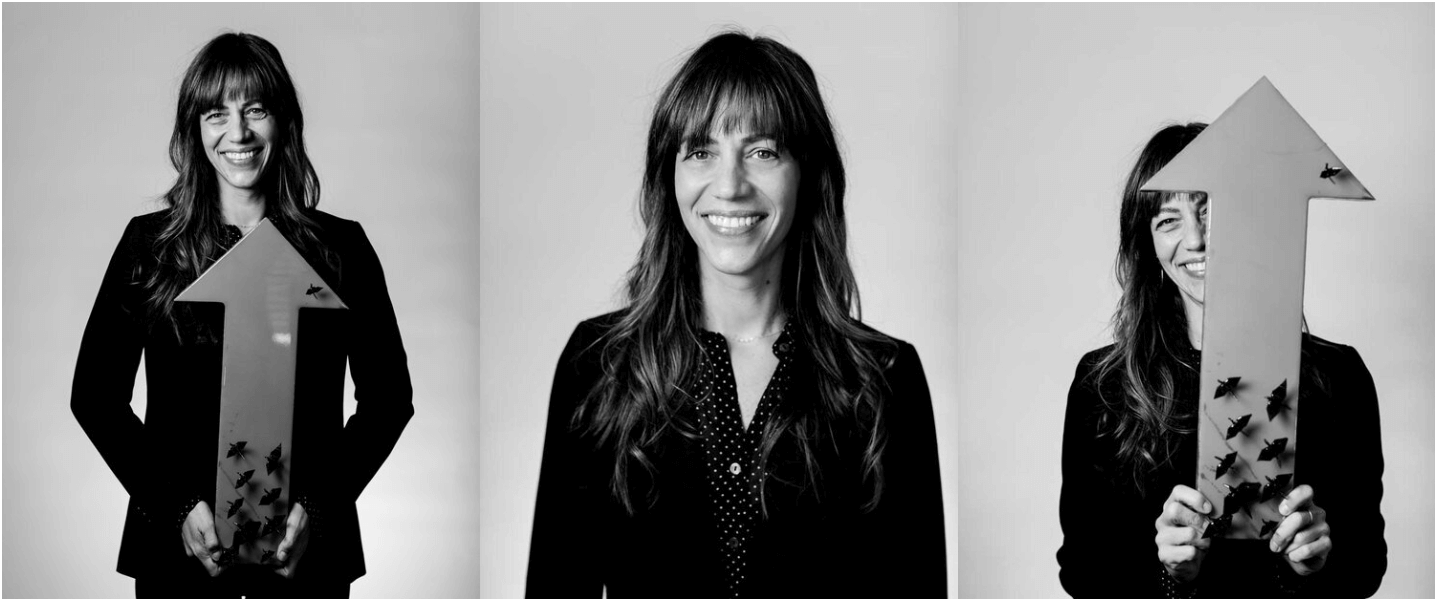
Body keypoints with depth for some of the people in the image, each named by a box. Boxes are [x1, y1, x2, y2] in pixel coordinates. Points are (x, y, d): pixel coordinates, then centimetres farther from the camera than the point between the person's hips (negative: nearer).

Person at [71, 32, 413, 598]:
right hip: (177, 541, 0)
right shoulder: (148, 244, 2)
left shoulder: (340, 247, 2)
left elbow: (388, 396, 2)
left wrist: (318, 506, -10)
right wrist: (178, 505, -9)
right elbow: (95, 394, 2)